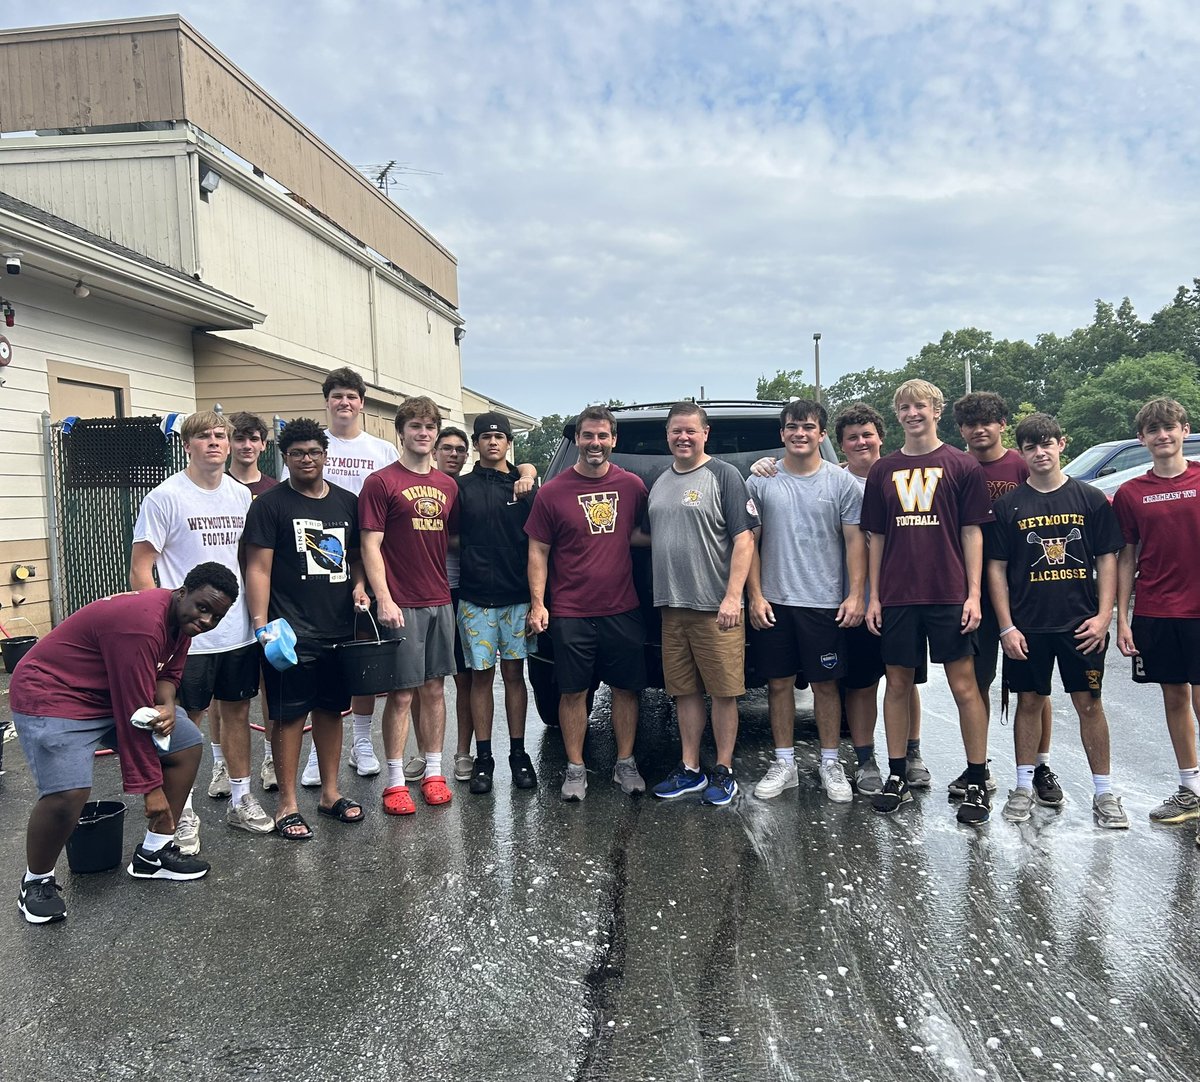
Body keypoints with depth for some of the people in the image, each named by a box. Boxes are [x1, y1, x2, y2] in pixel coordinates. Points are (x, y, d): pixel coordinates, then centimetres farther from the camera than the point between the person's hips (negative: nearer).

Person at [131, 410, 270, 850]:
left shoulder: (242, 495, 7)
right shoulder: (165, 497, -9)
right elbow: (140, 569, -8)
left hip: (239, 630, 5)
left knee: (237, 711, 14)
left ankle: (240, 797, 27)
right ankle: (182, 811, 17)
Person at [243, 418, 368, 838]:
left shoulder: (346, 502, 12)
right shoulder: (270, 504, -3)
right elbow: (258, 569, -7)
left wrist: (359, 585, 1)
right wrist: (261, 624, -15)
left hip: (339, 629, 5)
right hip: (292, 633, -5)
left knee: (331, 709, 14)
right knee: (289, 715, 0)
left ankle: (330, 792, 26)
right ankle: (287, 803, 11)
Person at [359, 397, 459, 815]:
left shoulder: (447, 486, 12)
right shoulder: (381, 482, -5)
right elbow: (371, 546, -9)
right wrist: (383, 599, -16)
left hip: (440, 603, 5)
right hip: (402, 605, -5)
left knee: (434, 689, 11)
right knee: (401, 694, 0)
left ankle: (433, 772, 21)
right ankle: (395, 781, 10)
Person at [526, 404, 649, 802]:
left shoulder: (632, 486, 4)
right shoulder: (552, 492, -2)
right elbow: (538, 551, -1)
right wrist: (537, 603, -7)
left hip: (623, 609, 2)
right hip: (570, 613, -2)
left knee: (626, 688, 9)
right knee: (573, 692, 5)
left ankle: (625, 763, 24)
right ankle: (575, 768, 18)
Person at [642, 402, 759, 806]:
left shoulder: (724, 475, -4)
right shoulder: (659, 481, 15)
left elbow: (743, 539, -10)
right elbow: (650, 537, 24)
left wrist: (733, 597, -17)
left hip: (715, 607, -6)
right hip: (671, 606, 6)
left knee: (723, 691, 1)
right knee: (684, 691, 11)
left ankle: (724, 772, 12)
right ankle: (689, 769, 21)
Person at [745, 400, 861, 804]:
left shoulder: (841, 482, 2)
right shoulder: (761, 481, 4)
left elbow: (855, 541, 1)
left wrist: (855, 594, -7)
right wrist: (755, 595, -2)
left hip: (825, 603, -1)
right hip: (773, 602, 1)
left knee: (825, 684, 6)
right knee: (778, 683, 8)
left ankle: (830, 763, 20)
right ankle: (784, 763, 20)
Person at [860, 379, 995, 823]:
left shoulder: (962, 465, 2)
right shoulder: (883, 470, 10)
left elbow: (972, 533, 0)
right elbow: (876, 537, 12)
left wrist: (973, 594, -7)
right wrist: (874, 596, 6)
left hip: (949, 596, -3)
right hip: (897, 598, 3)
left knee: (964, 685, 1)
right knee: (898, 683, 9)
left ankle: (977, 782, 11)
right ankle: (897, 777, 20)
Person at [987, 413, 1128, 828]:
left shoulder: (1091, 499, 4)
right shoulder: (1007, 505, 2)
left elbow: (1107, 559, 5)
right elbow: (996, 568, 2)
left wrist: (1104, 614, -5)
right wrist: (1006, 626, -4)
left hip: (1081, 623, 0)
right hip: (1027, 625, 0)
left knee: (1089, 703, 4)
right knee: (1030, 701, 8)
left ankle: (1105, 793, 15)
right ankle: (1024, 786, 20)